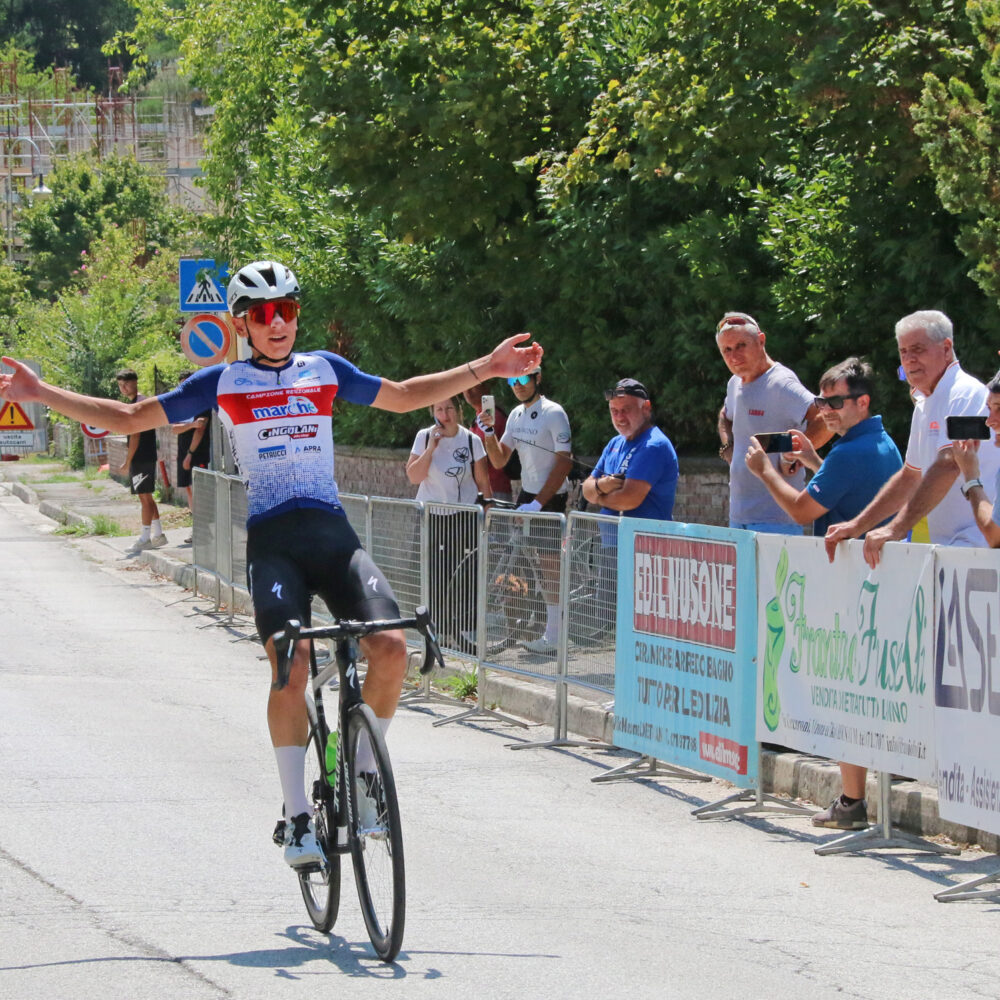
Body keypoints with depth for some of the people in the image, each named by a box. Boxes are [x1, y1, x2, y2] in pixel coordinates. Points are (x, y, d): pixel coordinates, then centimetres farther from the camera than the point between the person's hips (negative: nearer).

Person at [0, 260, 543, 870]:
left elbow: (404, 397, 27)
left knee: (391, 646, -18)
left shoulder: (325, 369, 15)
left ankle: (362, 775, 5)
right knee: (291, 665, -23)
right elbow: (129, 419, 10)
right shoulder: (222, 383, 8)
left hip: (332, 532, 3)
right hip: (269, 539, -3)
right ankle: (298, 817, -14)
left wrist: (486, 369, 21)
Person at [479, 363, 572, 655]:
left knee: (550, 563, -7)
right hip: (526, 495, 8)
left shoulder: (553, 413, -12)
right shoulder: (516, 415, 10)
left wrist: (538, 502, -18)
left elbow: (564, 462, -15)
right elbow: (498, 461, 12)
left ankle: (553, 637, -5)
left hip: (550, 498, -8)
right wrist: (489, 432, -6)